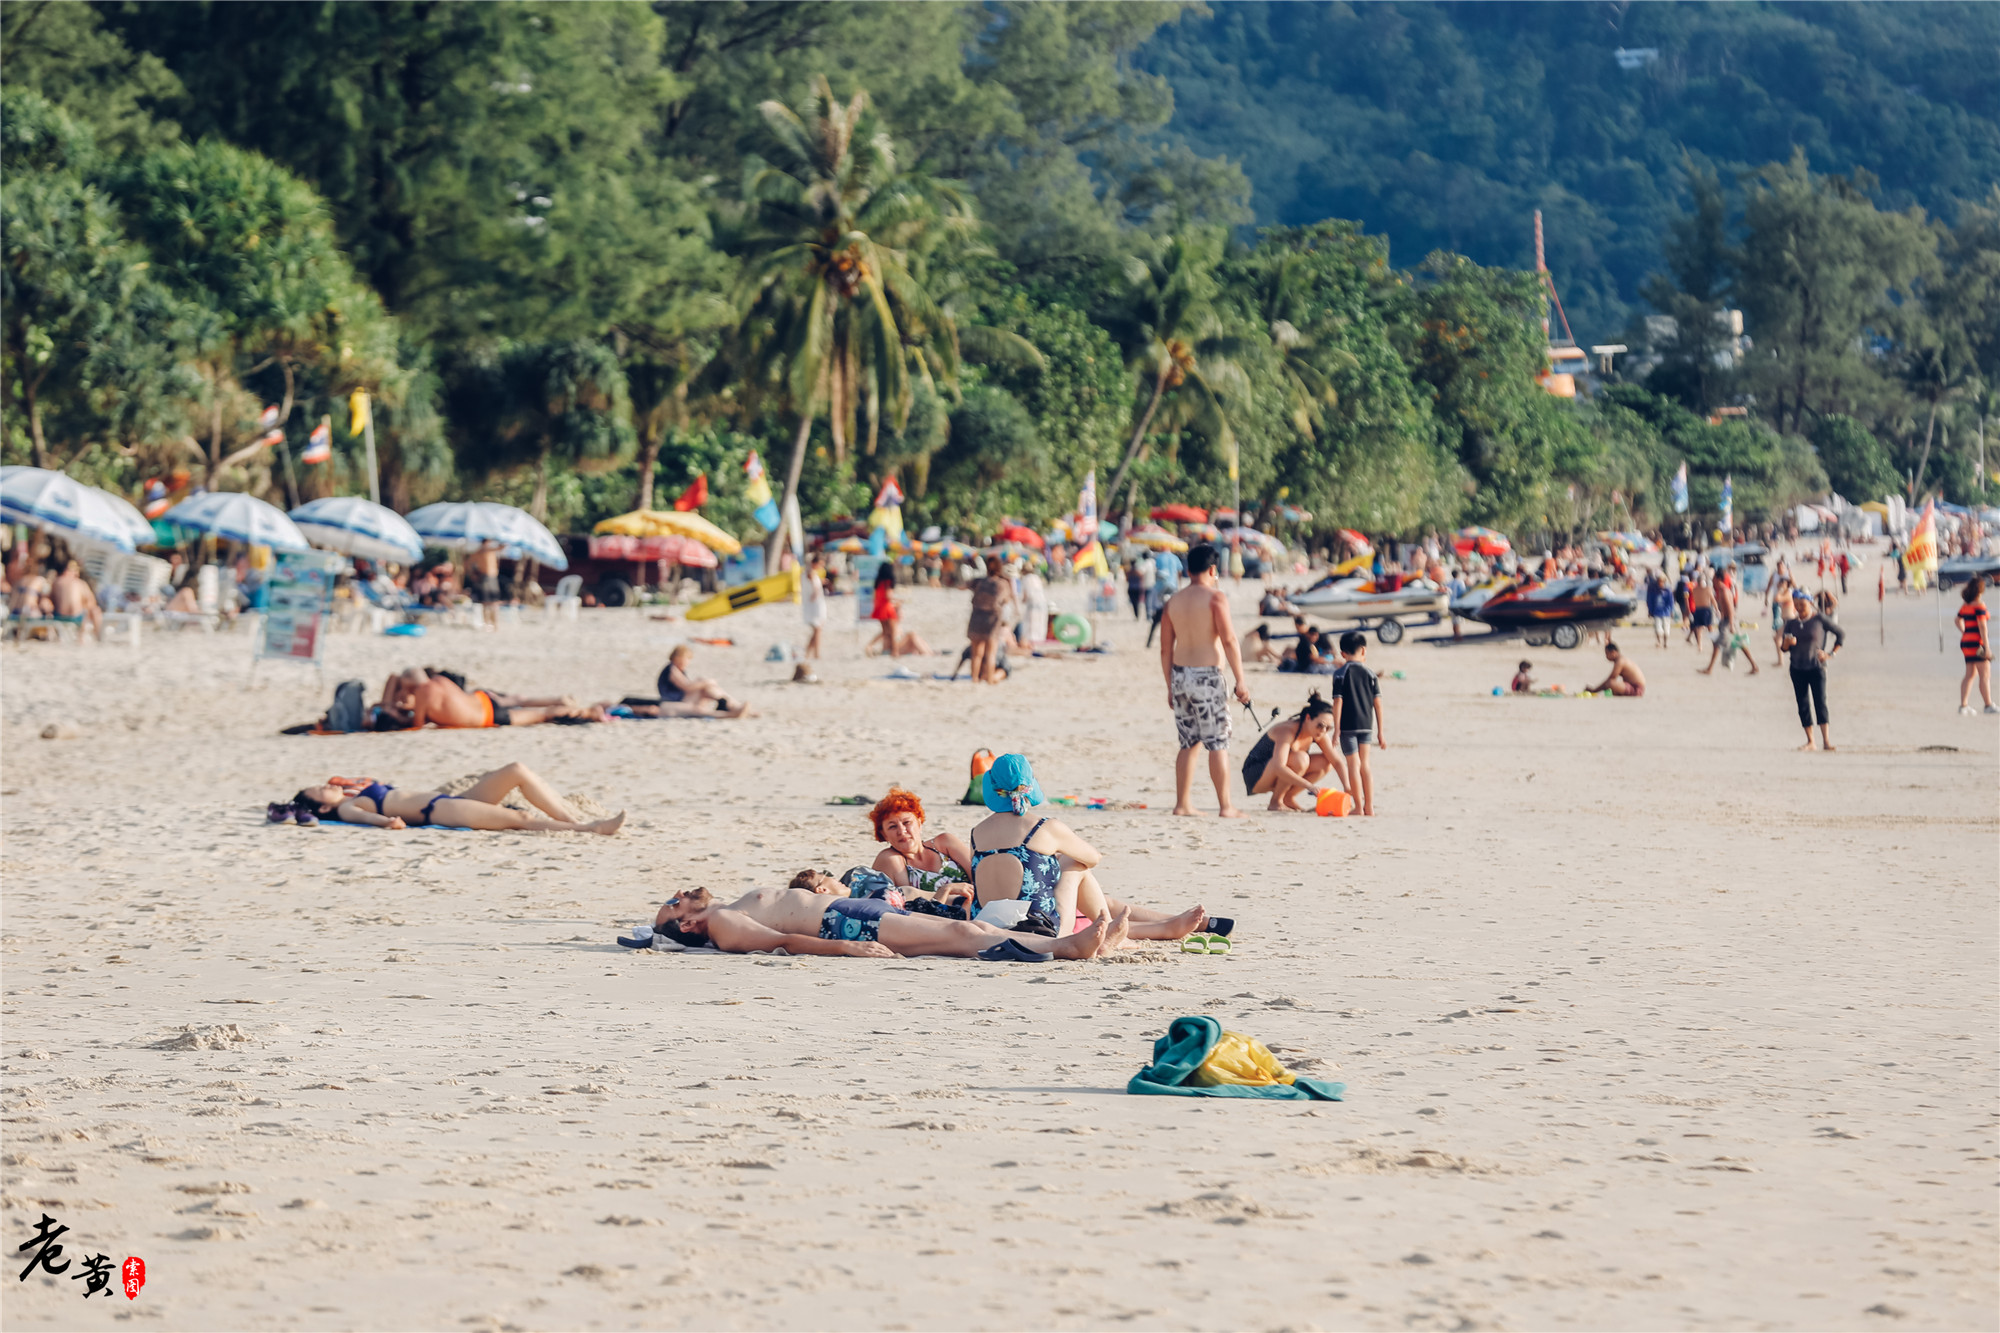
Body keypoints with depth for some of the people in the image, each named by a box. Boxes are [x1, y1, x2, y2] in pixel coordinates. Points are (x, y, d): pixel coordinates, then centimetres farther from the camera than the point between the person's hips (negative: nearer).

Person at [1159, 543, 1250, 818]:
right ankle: (1226, 806, -1)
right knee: (1218, 743, -1)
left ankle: (1182, 803, 13)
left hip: (1180, 674, 6)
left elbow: (1165, 649, 12)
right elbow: (1228, 640, -15)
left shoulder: (1173, 601, 11)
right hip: (1206, 675, -6)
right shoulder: (1215, 597, -7)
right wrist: (1240, 681, -12)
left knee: (1189, 743, 14)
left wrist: (1171, 687, 18)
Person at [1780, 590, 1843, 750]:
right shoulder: (1791, 623, 8)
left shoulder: (1819, 620, -2)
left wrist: (1831, 654, -2)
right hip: (1797, 669, 4)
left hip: (1816, 667, -4)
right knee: (1803, 705, 3)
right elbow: (1785, 648, 9)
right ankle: (1810, 741, 7)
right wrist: (1787, 642, -14)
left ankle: (1826, 740, -15)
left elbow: (1841, 634, 5)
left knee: (1820, 702, -11)